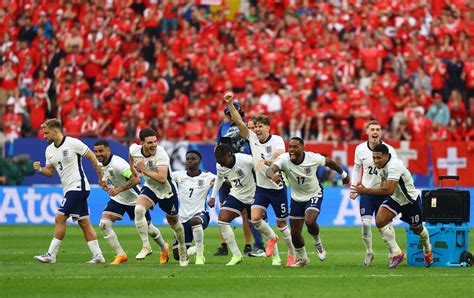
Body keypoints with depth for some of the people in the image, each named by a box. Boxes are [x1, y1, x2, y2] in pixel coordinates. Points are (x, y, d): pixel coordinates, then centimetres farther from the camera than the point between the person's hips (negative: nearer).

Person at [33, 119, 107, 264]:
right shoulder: (49, 150, 11)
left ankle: (51, 255, -8)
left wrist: (101, 177, -5)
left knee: (60, 218, -11)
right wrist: (40, 169, -5)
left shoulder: (73, 143, -12)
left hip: (78, 186, -8)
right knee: (84, 223, 7)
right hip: (69, 190, 8)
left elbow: (92, 157, -6)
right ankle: (98, 256, 9)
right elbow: (50, 171, 17)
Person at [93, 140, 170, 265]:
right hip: (117, 199, 6)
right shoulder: (100, 164, -4)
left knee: (147, 227, 10)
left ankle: (164, 248, 39)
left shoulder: (117, 163, -30)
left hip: (133, 198, -6)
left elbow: (136, 179, -36)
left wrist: (119, 189, -41)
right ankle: (121, 255, -7)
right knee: (104, 224, -15)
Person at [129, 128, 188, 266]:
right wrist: (132, 168, 20)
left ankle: (183, 250, 44)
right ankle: (146, 246, -20)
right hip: (149, 188, 3)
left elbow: (162, 178, -41)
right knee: (138, 209, -28)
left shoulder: (161, 154, -33)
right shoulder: (134, 150, -17)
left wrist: (144, 170, -37)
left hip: (167, 191, -3)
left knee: (173, 222, 16)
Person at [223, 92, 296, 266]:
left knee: (281, 223, 5)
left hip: (277, 188, -4)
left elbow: (280, 155, -32)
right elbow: (239, 122, -8)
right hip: (261, 187, 4)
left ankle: (292, 254, 23)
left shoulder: (276, 140, -13)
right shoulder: (252, 138, -1)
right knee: (255, 218, -14)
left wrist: (265, 162, -49)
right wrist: (230, 104, -20)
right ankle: (271, 238, 15)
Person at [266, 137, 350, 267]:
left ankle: (318, 243, 5)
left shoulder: (313, 158, -23)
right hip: (296, 198, 3)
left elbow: (329, 162, -2)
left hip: (314, 196, -3)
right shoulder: (284, 159, -24)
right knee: (295, 233, 6)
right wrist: (273, 176, -67)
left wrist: (343, 174, 13)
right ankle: (302, 258, 33)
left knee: (309, 222, -28)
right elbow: (270, 170, -42)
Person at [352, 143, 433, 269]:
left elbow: (388, 190, -43)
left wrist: (366, 191, -41)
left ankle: (427, 250, 48)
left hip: (410, 199, -6)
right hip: (395, 199, 6)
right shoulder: (380, 166, -8)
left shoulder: (394, 166, -36)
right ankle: (396, 253, -8)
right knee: (380, 221, -19)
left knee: (417, 229, 15)